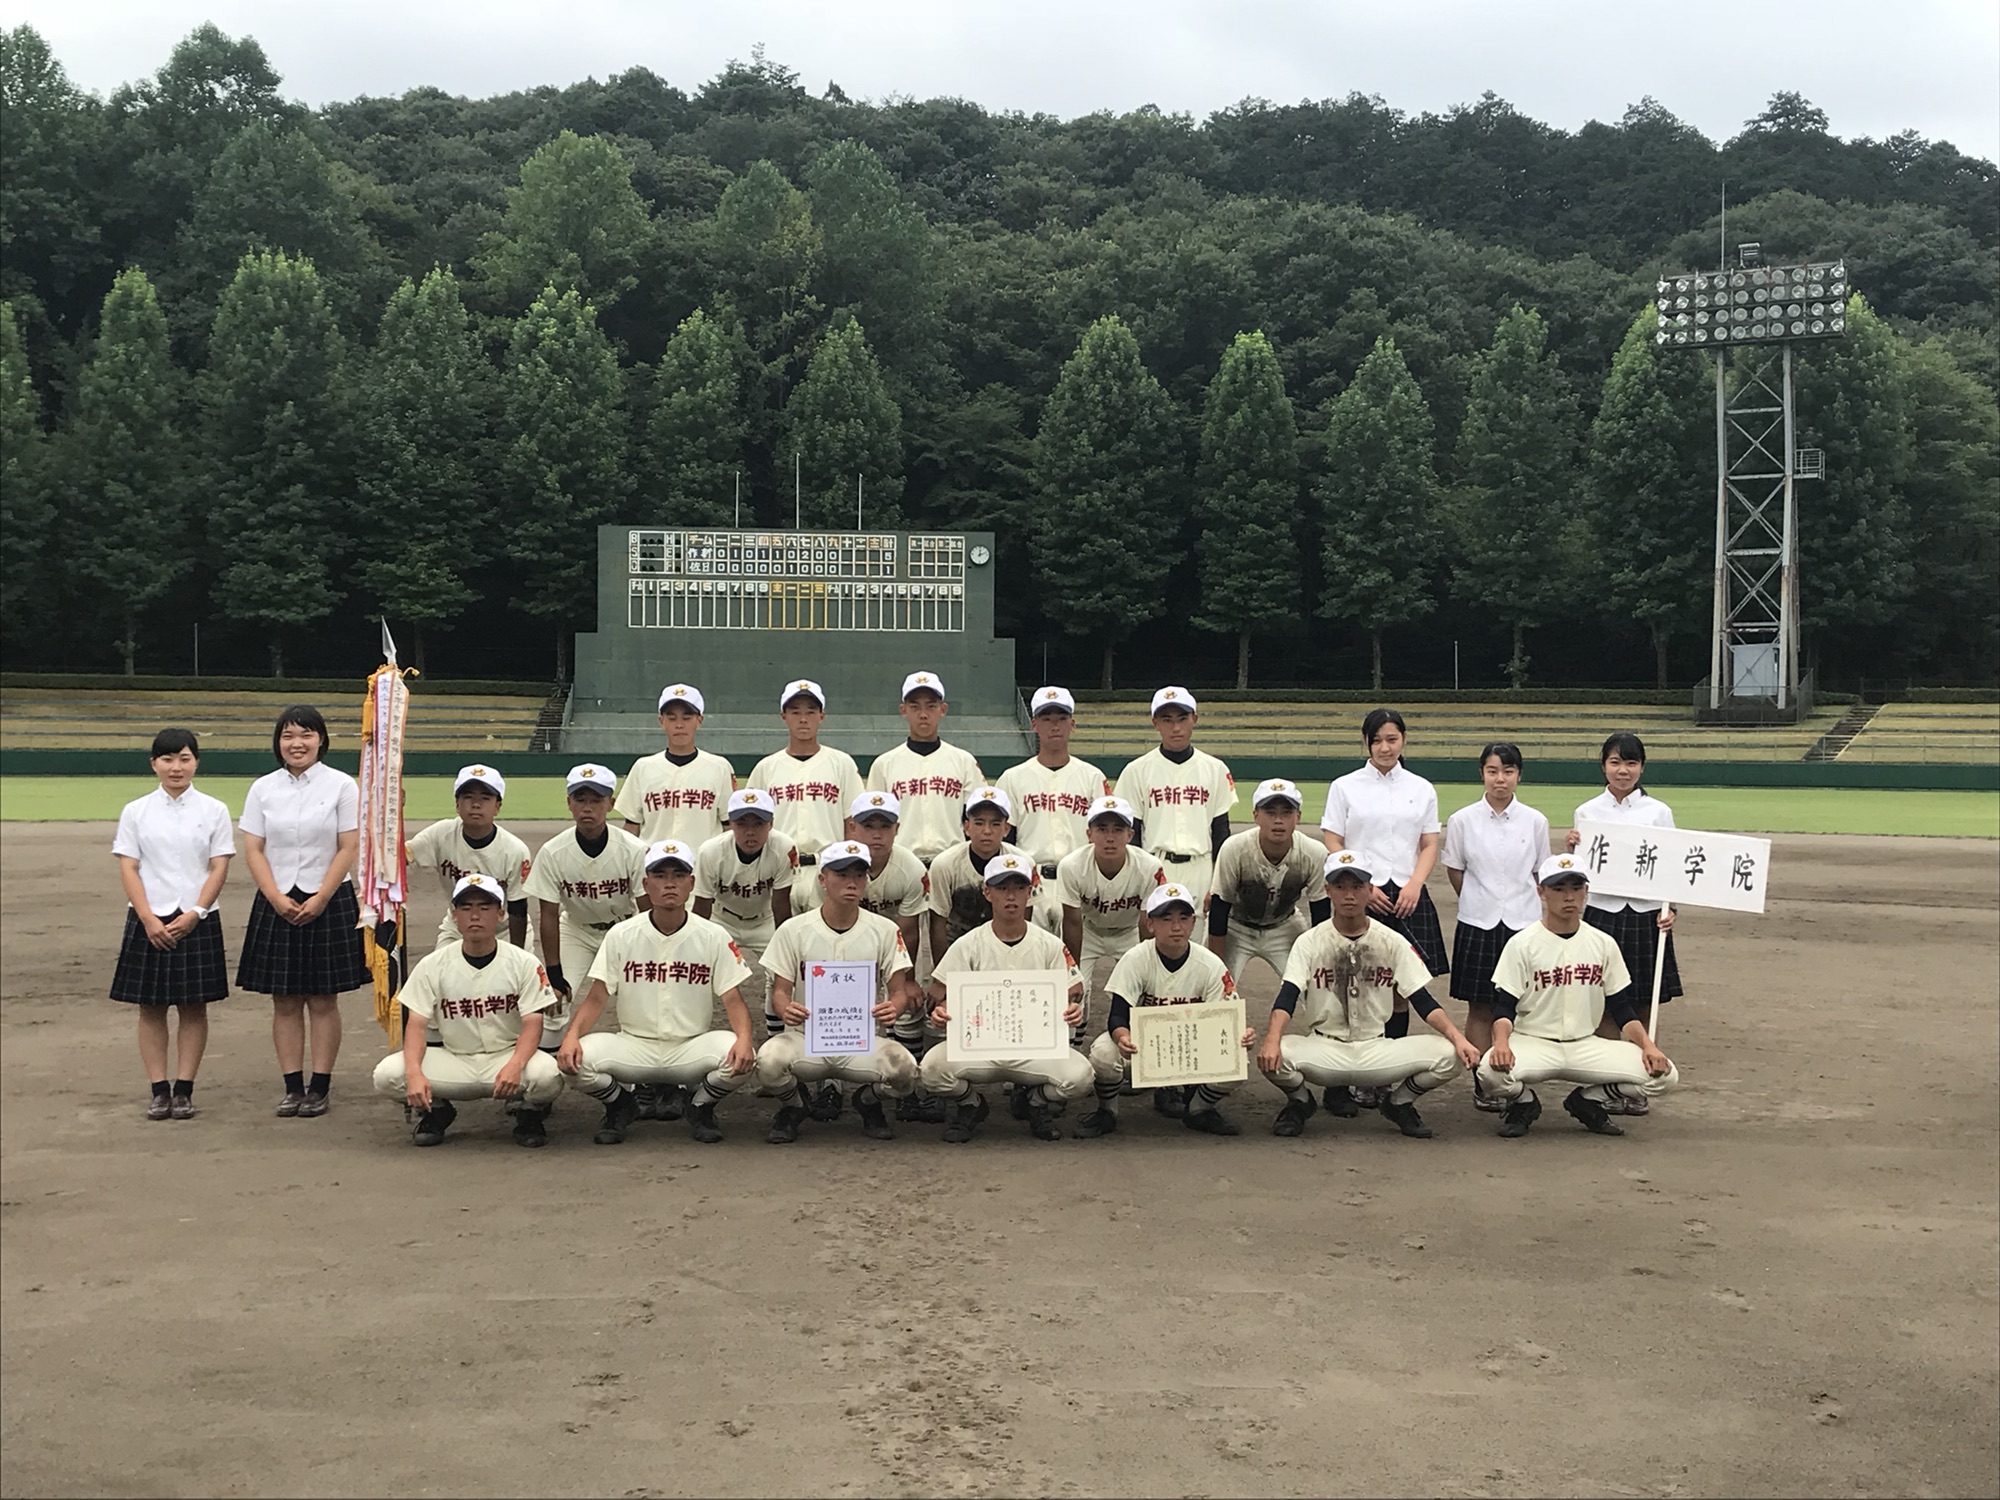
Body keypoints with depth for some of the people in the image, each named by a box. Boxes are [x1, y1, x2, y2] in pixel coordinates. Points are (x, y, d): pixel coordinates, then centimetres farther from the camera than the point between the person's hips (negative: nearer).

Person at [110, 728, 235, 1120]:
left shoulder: (213, 811, 1)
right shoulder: (136, 812, 3)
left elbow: (219, 868, -2)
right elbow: (128, 869, -1)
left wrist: (193, 914, -12)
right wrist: (149, 919, -12)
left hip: (196, 921, -1)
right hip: (149, 921, 1)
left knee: (193, 1007, 3)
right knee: (151, 1007, 4)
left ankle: (184, 1089, 10)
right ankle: (159, 1090, 11)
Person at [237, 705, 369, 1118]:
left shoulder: (341, 786, -1)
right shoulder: (263, 789, 6)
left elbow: (349, 848, -5)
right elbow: (253, 850, 3)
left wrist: (320, 900, -11)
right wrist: (277, 898, -9)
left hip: (327, 903, -2)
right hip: (277, 904, 3)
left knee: (323, 1000, 1)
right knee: (285, 1002, 4)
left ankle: (319, 1087, 6)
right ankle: (292, 1088, 10)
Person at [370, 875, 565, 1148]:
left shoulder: (524, 963, -5)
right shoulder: (432, 965, 0)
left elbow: (533, 1024, -11)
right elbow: (416, 1025, -6)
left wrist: (515, 1065, -33)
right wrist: (414, 1072, -26)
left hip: (507, 1056, -2)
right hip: (453, 1062, 2)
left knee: (546, 1074, -35)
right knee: (387, 1074, -23)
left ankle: (529, 1114, 3)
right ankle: (436, 1110, 8)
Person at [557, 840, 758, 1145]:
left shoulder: (713, 937, -1)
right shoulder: (621, 936, 0)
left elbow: (732, 999, -5)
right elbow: (597, 997, -3)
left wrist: (744, 1037, -27)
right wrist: (572, 1035, -23)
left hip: (691, 1048, 0)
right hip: (633, 1047, 1)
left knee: (741, 1055, -31)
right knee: (578, 1057, -28)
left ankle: (701, 1108, 3)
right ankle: (621, 1106, 7)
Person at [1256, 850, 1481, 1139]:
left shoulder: (1393, 942, 4)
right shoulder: (1310, 942, -2)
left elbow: (1422, 1001, 1)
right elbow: (1287, 999, -13)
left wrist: (1457, 1037, -17)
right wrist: (1272, 1040, -34)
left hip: (1376, 1051, 2)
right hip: (1323, 1050, -2)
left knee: (1450, 1055, -21)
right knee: (1274, 1056, -33)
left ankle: (1399, 1102, 10)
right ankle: (1299, 1101, 4)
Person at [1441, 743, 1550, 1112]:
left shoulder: (1535, 821, 1)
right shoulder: (1463, 820, 0)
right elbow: (1455, 871, 8)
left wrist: (1519, 904, 7)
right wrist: (1480, 902, 5)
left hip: (1523, 924, 0)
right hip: (1478, 924, 0)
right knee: (1480, 1008, 4)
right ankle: (1483, 1085, 11)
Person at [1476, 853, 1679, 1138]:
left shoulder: (1603, 943, 7)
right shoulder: (1523, 943, -4)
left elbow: (1622, 1007, 10)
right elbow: (1504, 1006, -8)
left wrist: (1648, 1046, -7)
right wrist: (1502, 1043, -29)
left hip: (1586, 1046, 4)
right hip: (1533, 1043, -4)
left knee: (1663, 1073, -15)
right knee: (1492, 1070, -37)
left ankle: (1590, 1100, 10)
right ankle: (1523, 1103, 2)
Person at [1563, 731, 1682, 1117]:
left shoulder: (1658, 812, 3)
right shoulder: (1586, 812, 5)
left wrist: (1667, 908, -9)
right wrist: (1570, 848, -10)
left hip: (1645, 915, 0)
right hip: (1600, 912, 0)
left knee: (1640, 1008, 5)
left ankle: (1635, 1083, 16)